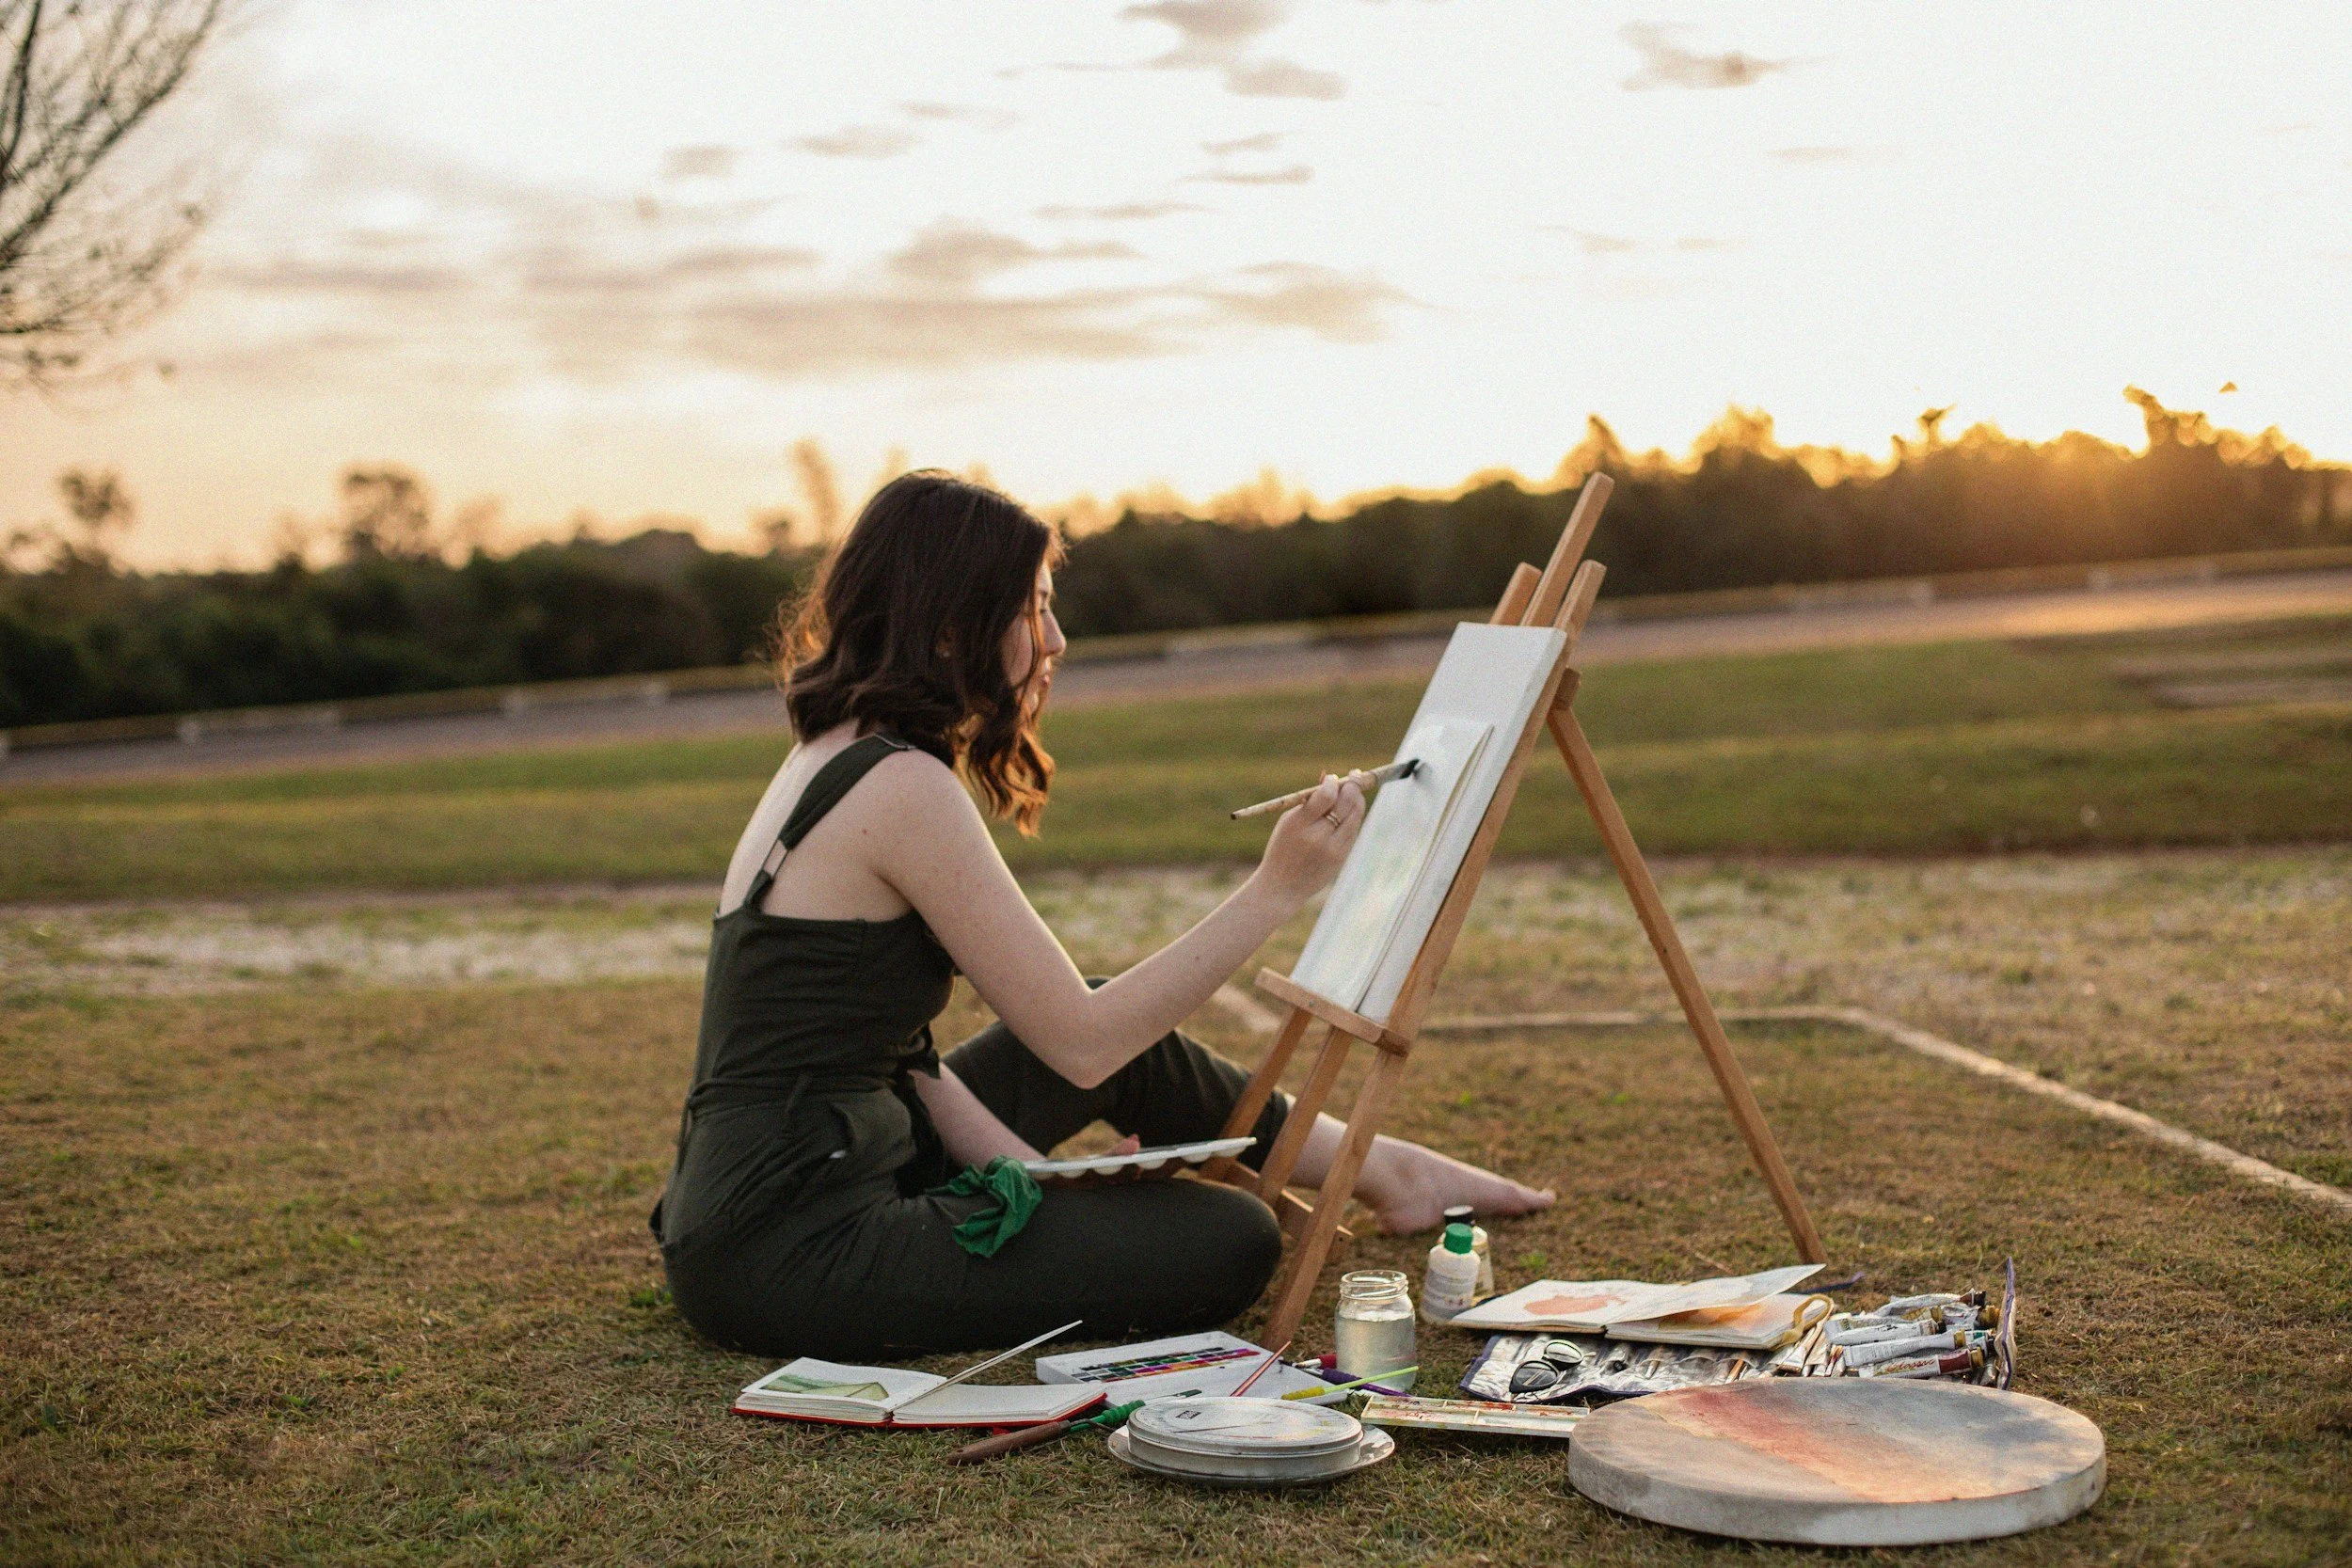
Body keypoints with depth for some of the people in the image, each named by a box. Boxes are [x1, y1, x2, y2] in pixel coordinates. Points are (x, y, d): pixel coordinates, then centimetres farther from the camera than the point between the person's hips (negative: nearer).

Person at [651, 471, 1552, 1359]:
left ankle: (1373, 1165, 35)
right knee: (1226, 1245, -12)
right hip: (791, 1254, -10)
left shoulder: (830, 762, 12)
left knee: (1125, 1027, 22)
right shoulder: (903, 787, -18)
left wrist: (1028, 1175, 0)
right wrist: (1278, 888, -11)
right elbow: (1080, 1046, -17)